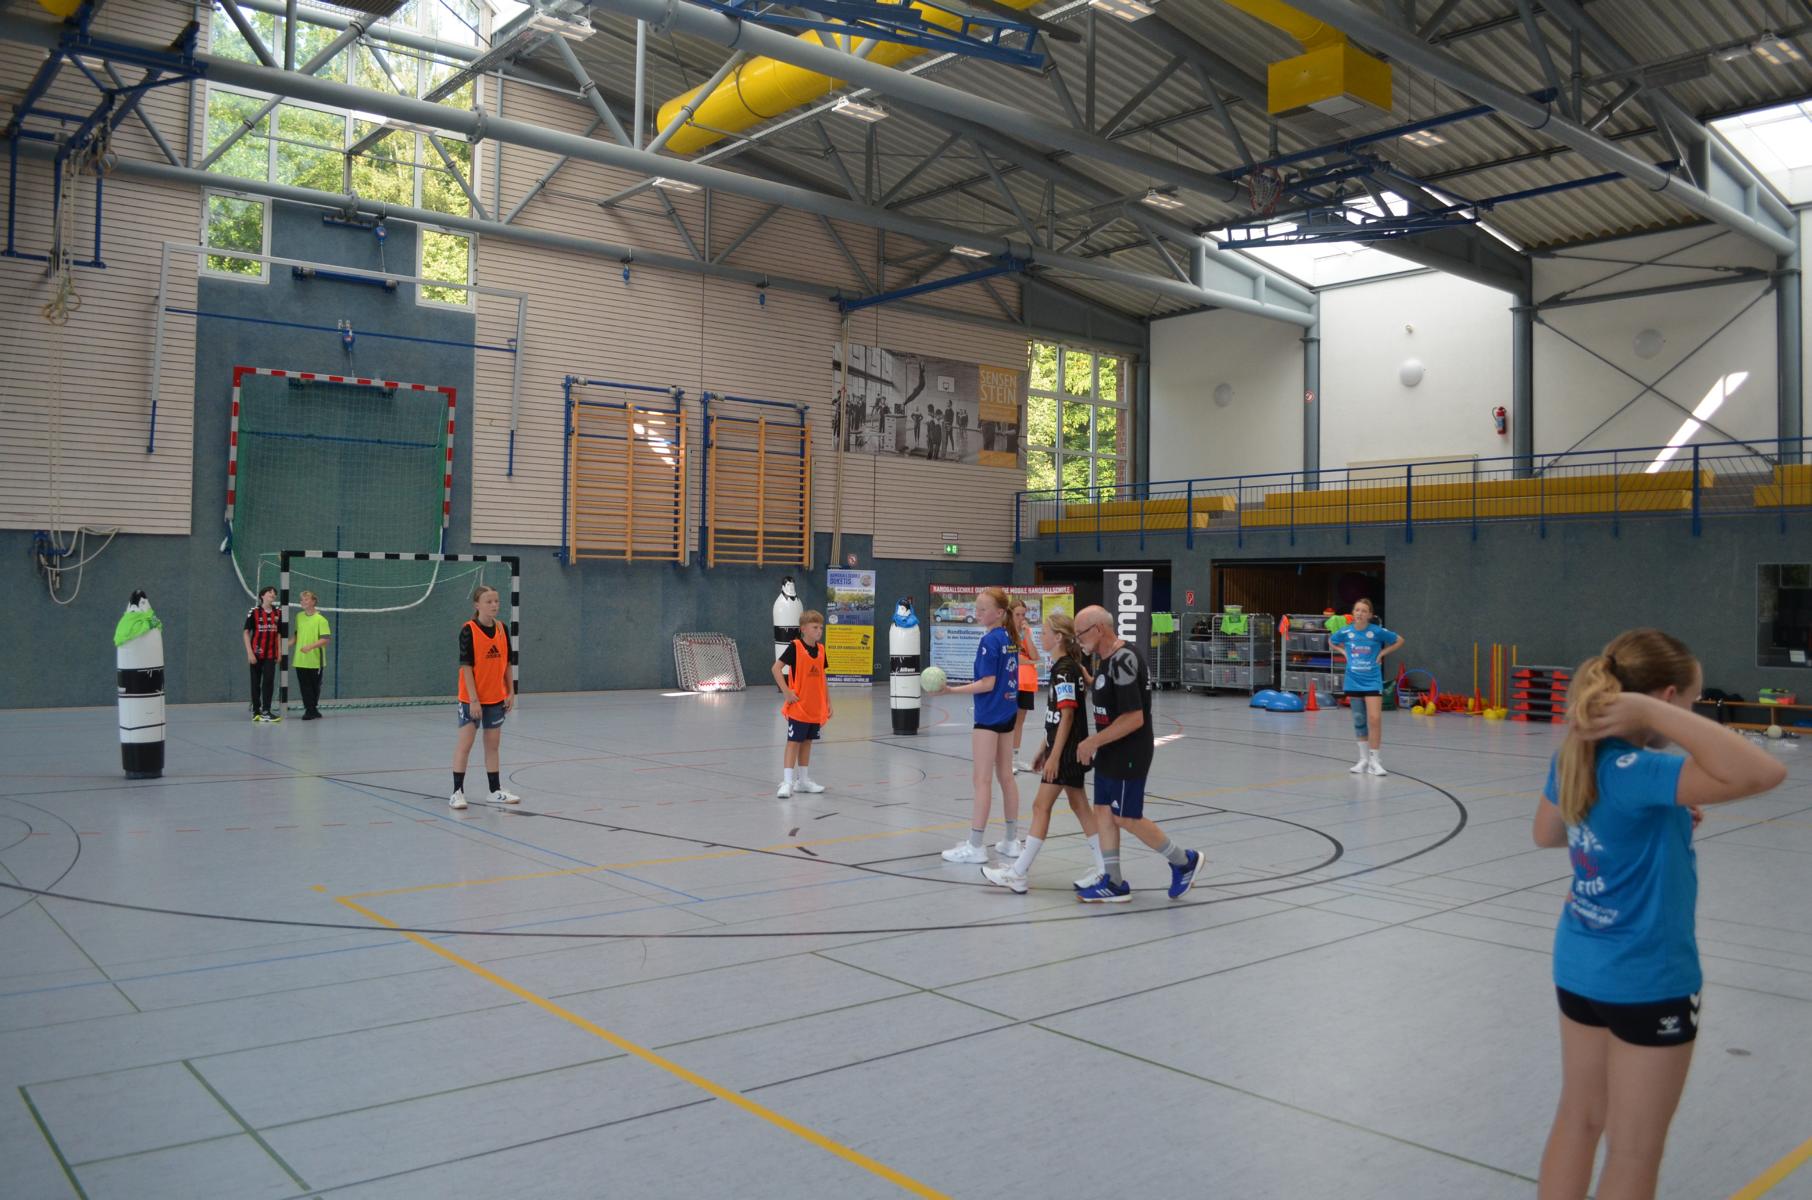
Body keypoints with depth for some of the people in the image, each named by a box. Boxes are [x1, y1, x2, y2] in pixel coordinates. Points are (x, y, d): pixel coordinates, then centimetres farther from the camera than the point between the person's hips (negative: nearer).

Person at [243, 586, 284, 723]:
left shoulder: (278, 613, 6)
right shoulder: (254, 612, -3)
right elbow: (246, 633, -3)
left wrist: (280, 652, 6)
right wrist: (249, 652, -10)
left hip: (270, 654, 2)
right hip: (256, 654, -2)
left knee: (269, 682, -6)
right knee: (256, 682, 6)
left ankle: (266, 711, -5)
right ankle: (256, 710, 14)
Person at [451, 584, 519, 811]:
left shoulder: (503, 629, 3)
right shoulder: (468, 630, -13)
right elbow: (466, 666, -15)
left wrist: (511, 692, 5)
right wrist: (473, 700, -18)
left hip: (496, 698, 5)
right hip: (472, 698, -5)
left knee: (492, 744, 12)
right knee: (465, 744, 0)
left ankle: (496, 791, 18)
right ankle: (457, 792, 7)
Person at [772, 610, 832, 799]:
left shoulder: (820, 649, 7)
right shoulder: (795, 647, -12)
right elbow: (776, 668, -15)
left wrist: (828, 703, 13)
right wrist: (787, 692, -19)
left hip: (816, 707, 6)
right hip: (798, 706, -6)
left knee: (807, 742, 14)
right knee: (793, 742, -5)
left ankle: (803, 780, 23)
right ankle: (787, 782, -5)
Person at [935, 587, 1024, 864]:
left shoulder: (990, 640, -16)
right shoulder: (1011, 638, 8)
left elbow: (987, 684, -19)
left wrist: (952, 690, -19)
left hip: (989, 716, -9)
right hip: (1007, 713, 9)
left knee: (982, 780, -4)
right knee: (1005, 776, 14)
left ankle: (975, 846, 0)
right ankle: (1012, 841, 21)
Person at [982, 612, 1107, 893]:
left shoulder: (1065, 670, -17)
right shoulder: (1064, 668, 13)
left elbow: (1067, 716, -21)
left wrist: (1054, 757, -22)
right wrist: (1044, 750, 21)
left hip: (1066, 752, -10)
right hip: (1069, 751, 10)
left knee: (1041, 806, -5)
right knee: (1080, 806, 12)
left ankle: (1017, 874, 0)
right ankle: (1104, 870, 16)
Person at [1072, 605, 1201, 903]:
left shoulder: (1123, 661, -23)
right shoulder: (1105, 657, 8)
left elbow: (1134, 719, -27)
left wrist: (1093, 741, -21)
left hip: (1128, 755, -9)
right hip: (1110, 753, 9)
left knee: (1126, 817, 0)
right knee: (1103, 811, 9)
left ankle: (1184, 861, 18)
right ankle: (1113, 883, 16)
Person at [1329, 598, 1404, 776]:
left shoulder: (1377, 632, -8)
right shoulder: (1345, 632, -1)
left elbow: (1400, 641, 4)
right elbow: (1331, 642, 19)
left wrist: (1382, 653, -4)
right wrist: (1344, 653, 5)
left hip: (1372, 682, -3)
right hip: (1353, 682, 3)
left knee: (1375, 719, -12)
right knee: (1359, 721, 9)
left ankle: (1374, 760, -3)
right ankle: (1364, 759, 20)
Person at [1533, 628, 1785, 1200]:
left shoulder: (1576, 756, -2)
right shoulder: (1635, 771, -27)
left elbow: (1547, 832, 15)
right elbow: (1763, 772, -39)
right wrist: (1653, 714, -35)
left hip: (1580, 962, 8)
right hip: (1647, 980, -8)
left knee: (1578, 1119, 21)